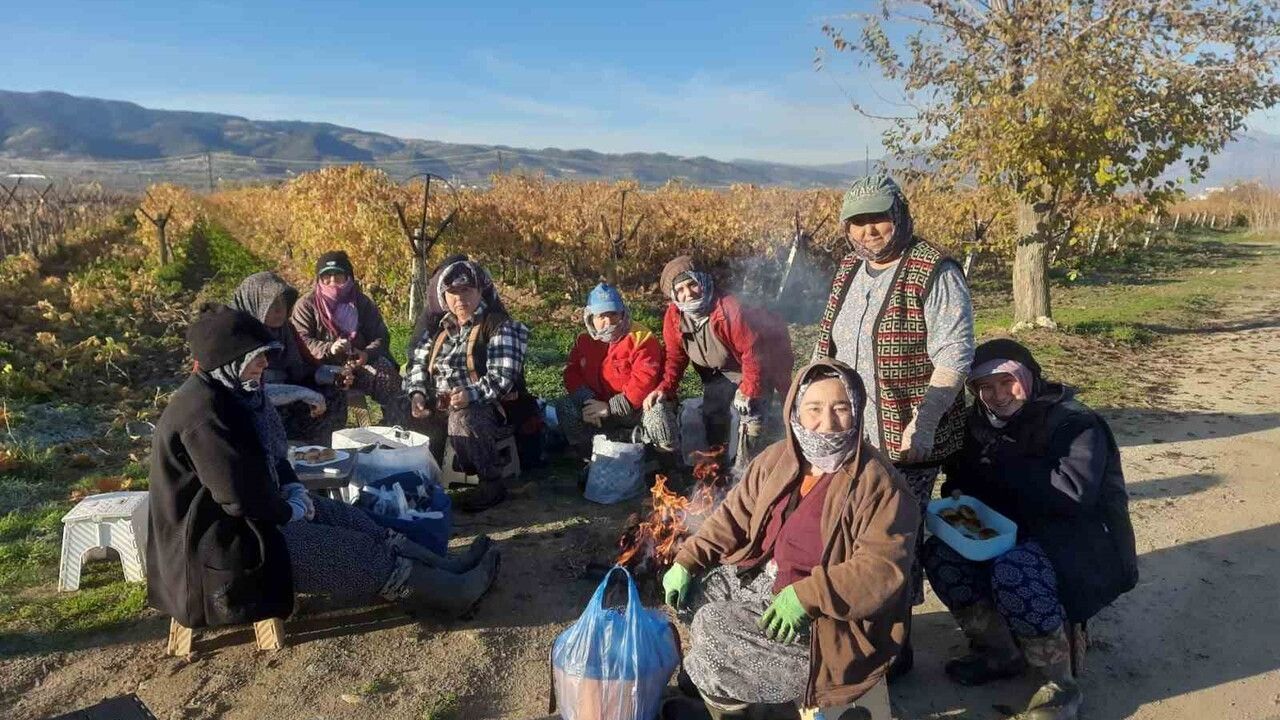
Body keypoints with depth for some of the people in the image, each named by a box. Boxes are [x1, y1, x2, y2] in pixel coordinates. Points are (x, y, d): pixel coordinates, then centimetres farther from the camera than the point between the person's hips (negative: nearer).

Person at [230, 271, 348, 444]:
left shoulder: (285, 330, 7)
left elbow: (306, 367, 12)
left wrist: (334, 374, -9)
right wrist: (304, 394, -27)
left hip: (288, 404, 7)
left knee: (333, 396, -8)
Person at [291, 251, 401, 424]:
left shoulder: (362, 302, 12)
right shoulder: (306, 304, 5)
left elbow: (381, 337, 5)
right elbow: (302, 341, -7)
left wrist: (367, 354, -17)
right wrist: (329, 349, -26)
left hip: (358, 364, 3)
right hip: (322, 367, -2)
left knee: (386, 371, -25)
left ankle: (394, 428, -20)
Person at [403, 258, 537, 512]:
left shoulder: (499, 326, -8)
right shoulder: (438, 326, 13)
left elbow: (502, 377, -18)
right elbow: (418, 363, 14)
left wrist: (471, 394, -34)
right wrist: (417, 393, -6)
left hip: (487, 407, -6)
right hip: (438, 407, 7)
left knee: (462, 418, -36)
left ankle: (493, 484, -19)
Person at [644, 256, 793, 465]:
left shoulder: (730, 308, -37)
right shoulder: (673, 316, -17)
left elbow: (752, 350, -31)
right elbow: (675, 356, -7)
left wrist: (747, 391, -27)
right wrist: (664, 388, -22)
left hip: (754, 367, -6)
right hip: (718, 372, 6)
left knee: (750, 415, -16)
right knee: (712, 414, 8)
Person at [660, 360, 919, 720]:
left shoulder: (876, 482, -21)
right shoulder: (778, 458, 0)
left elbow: (883, 568, -27)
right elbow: (734, 517, 7)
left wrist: (806, 595, -35)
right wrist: (687, 562, -4)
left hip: (828, 615, -7)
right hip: (763, 579, 7)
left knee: (717, 649, -14)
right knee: (690, 589, 5)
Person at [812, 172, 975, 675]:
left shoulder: (934, 273, -12)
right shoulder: (849, 270, 11)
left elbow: (953, 355, -17)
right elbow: (829, 344, 20)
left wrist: (925, 420, -26)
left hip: (906, 440, -6)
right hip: (849, 434, 7)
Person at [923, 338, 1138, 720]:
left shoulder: (1072, 422, -15)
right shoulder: (982, 423, 5)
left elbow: (1074, 491, -31)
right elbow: (961, 476, 15)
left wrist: (1002, 463, -25)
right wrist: (957, 496, -9)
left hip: (1079, 543, -7)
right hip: (1018, 537, 7)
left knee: (1014, 570, -36)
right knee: (940, 552, -14)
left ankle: (1060, 684, -13)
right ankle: (1001, 653, 4)